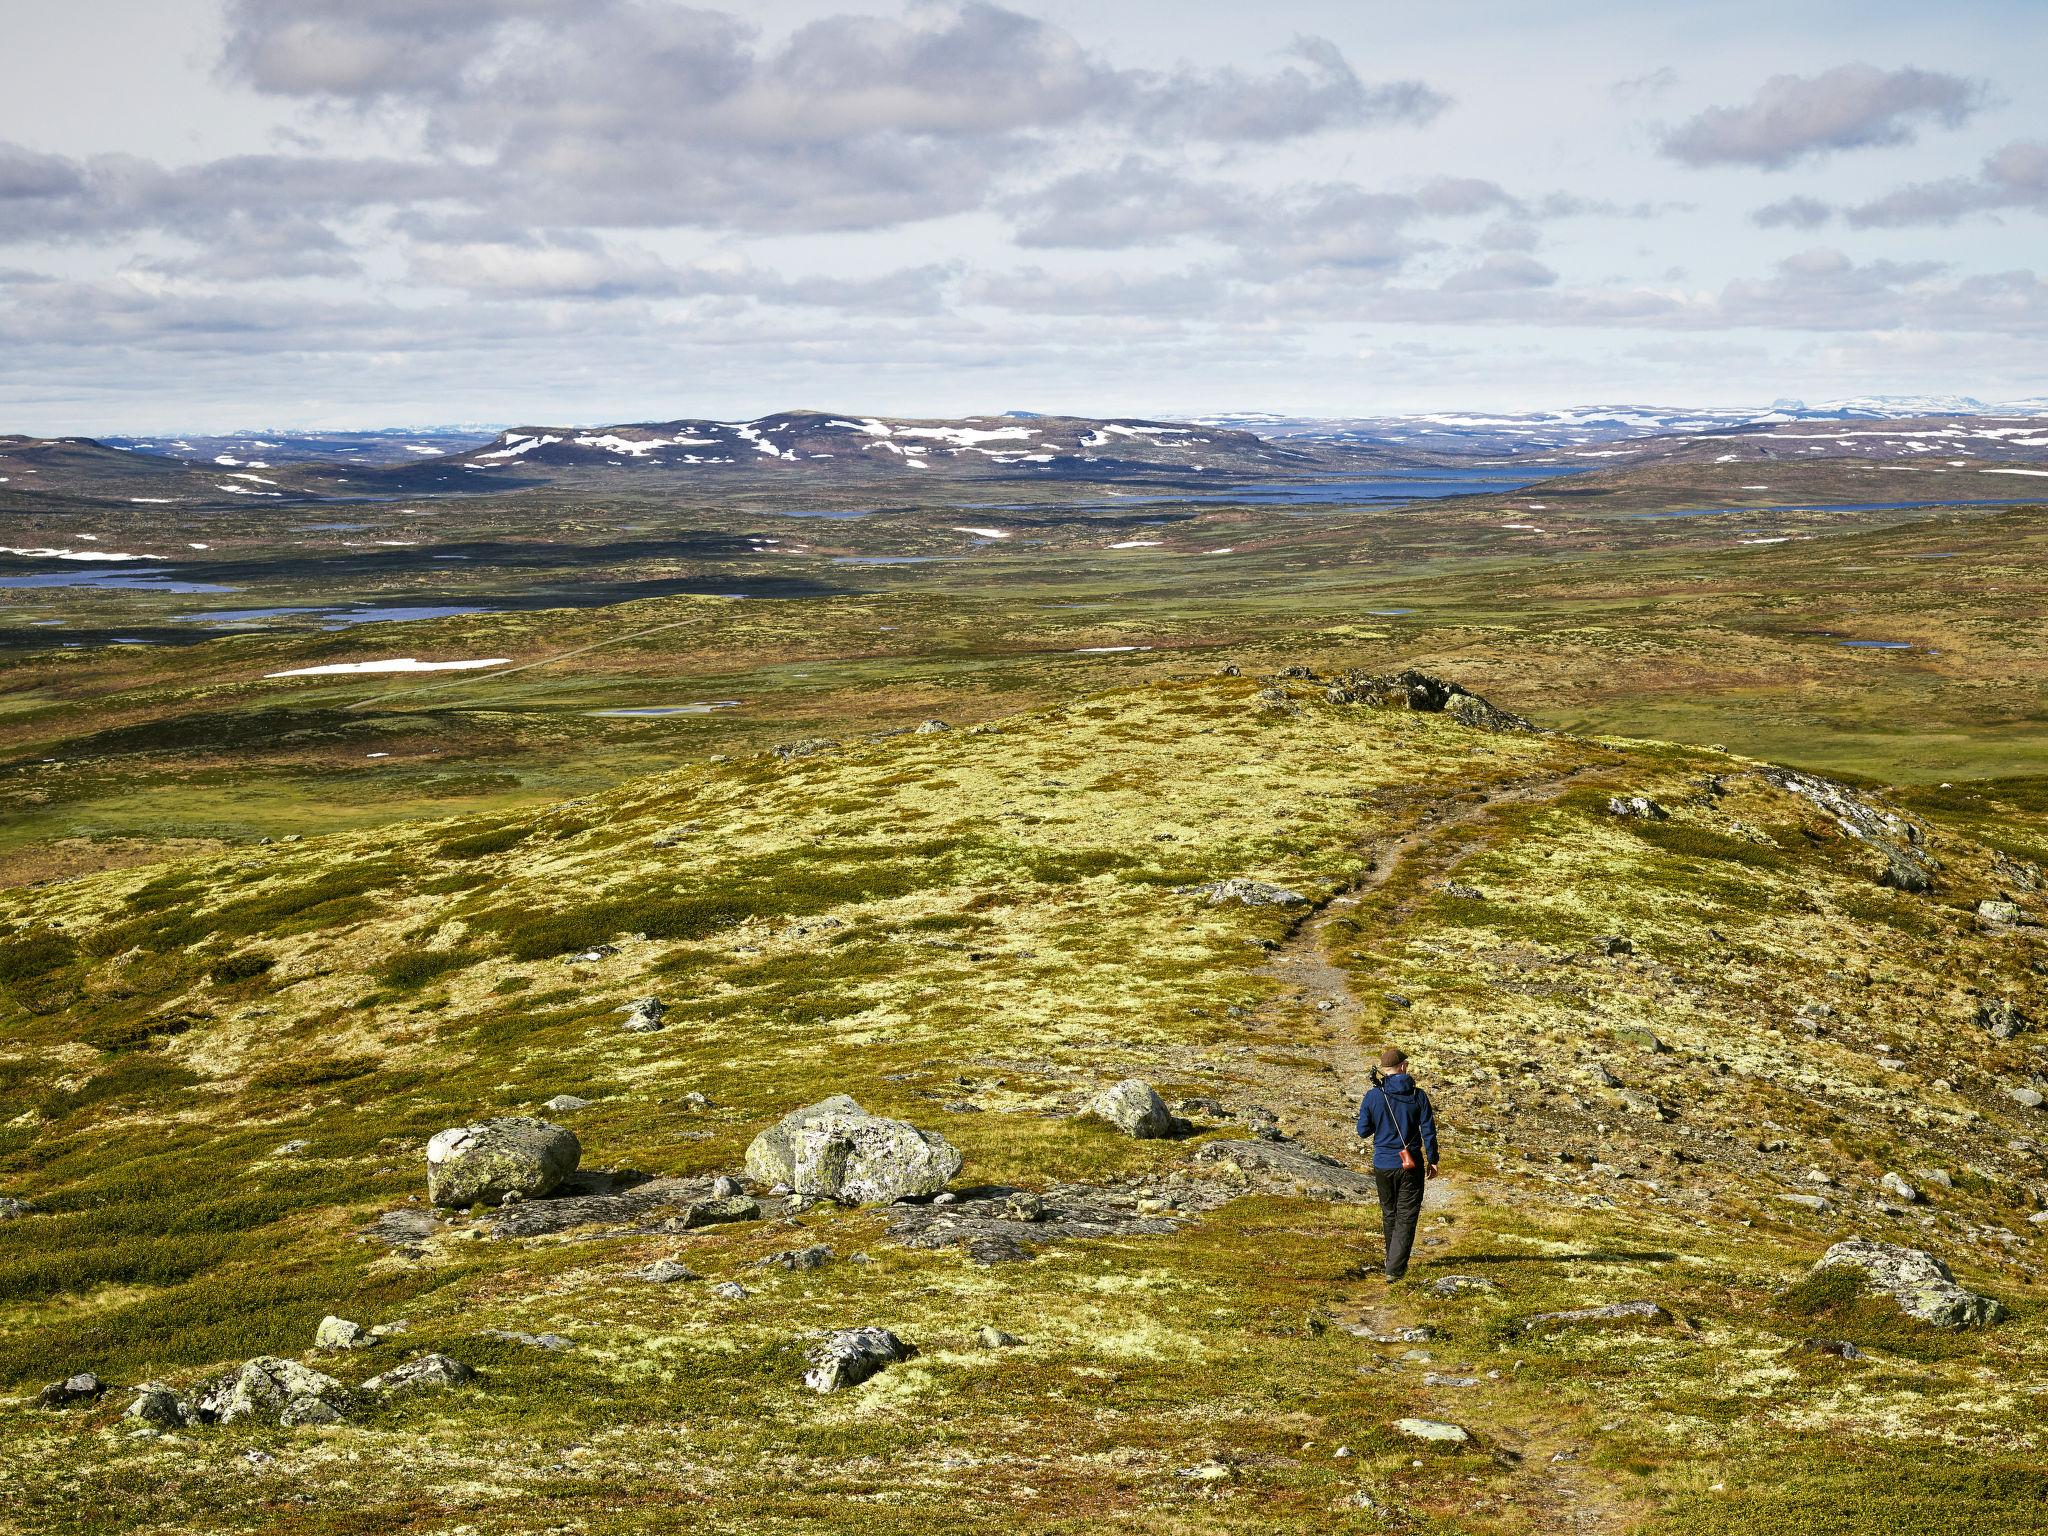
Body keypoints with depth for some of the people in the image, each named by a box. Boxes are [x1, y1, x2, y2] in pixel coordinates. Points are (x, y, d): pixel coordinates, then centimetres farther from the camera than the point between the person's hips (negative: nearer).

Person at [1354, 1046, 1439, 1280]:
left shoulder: (1373, 1096, -7)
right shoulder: (1418, 1095, -7)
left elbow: (1363, 1131, -2)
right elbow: (1428, 1131, -4)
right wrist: (1432, 1160, 8)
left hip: (1383, 1165, 2)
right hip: (1411, 1165, -2)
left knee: (1389, 1215, 19)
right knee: (1406, 1217, 2)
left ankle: (1396, 1263, 32)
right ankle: (1395, 1268, -9)